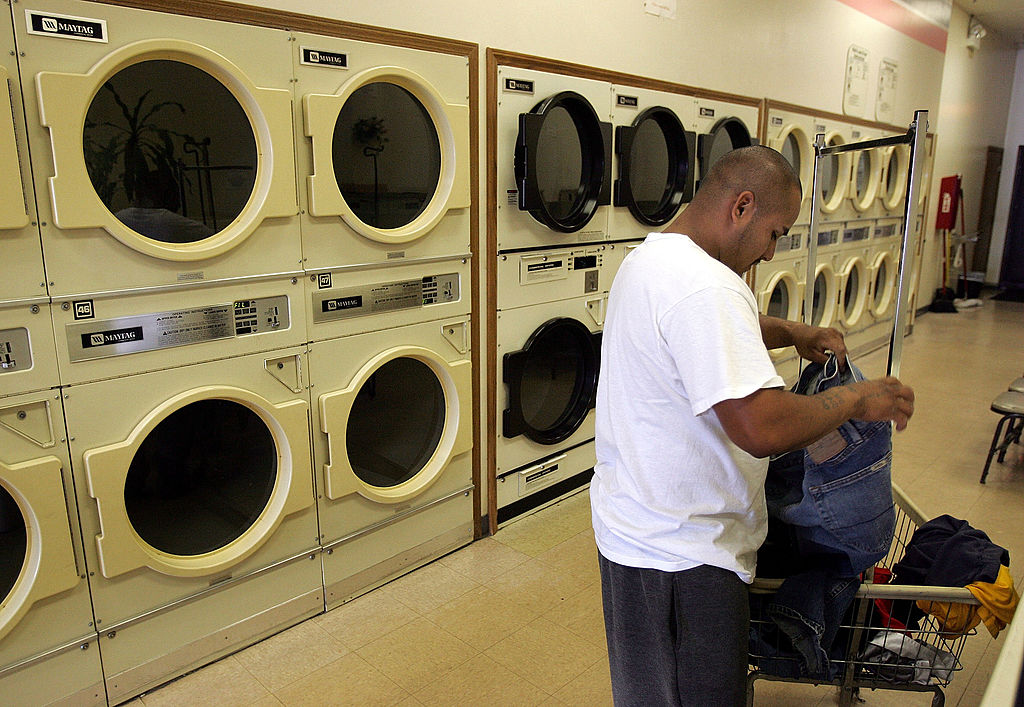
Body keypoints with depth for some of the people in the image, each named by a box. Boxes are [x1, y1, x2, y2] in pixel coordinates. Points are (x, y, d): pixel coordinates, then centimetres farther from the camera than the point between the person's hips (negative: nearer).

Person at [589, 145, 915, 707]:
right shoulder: (706, 287, -28)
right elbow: (763, 428, -33)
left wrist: (791, 334, 12)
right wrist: (858, 399, -16)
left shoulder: (649, 257, 7)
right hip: (680, 551, -10)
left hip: (633, 526, 10)